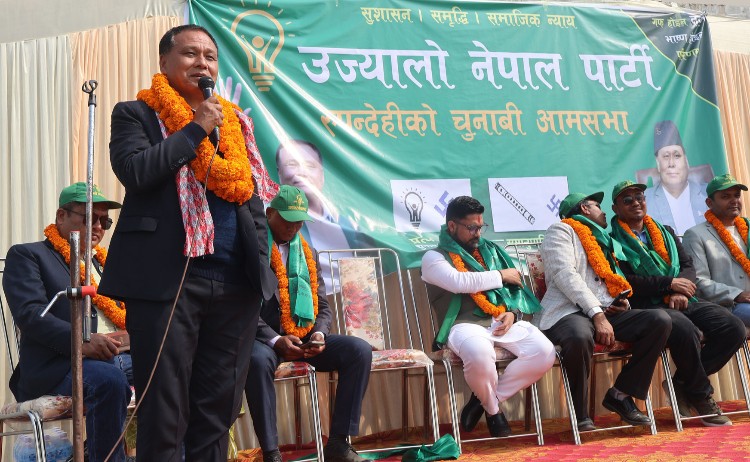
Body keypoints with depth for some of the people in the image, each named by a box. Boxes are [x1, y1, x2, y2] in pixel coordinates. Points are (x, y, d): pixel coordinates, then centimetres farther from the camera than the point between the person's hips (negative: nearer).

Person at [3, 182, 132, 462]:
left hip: (122, 357, 6)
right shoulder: (27, 255, 8)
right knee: (109, 380, -37)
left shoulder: (103, 261, 28)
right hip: (61, 366, -6)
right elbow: (29, 313, -8)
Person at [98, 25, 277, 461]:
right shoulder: (136, 114, 5)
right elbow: (134, 171, -14)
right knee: (163, 410, 0)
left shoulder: (235, 121, 18)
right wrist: (197, 127, -8)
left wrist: (261, 259, 10)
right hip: (169, 279, -4)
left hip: (238, 282, 5)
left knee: (218, 409, 11)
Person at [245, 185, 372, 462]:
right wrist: (275, 340, -21)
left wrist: (319, 334, -7)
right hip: (265, 339, -5)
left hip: (305, 338, 5)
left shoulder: (308, 253, 17)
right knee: (257, 360, -40)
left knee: (360, 350, -16)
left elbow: (322, 306, 15)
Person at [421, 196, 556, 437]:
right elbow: (459, 282, -14)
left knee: (545, 352, -22)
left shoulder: (489, 250, 24)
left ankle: (485, 398, -3)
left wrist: (512, 313, -1)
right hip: (465, 324, -5)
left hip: (503, 321, 5)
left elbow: (514, 287, 21)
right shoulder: (434, 257, 7)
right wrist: (500, 275, -2)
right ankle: (493, 408, -5)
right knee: (480, 353, -40)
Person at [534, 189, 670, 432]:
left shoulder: (603, 240, 31)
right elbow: (565, 274, -10)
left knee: (660, 321, -12)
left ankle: (621, 394, -4)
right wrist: (597, 314, -20)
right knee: (580, 337, -40)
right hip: (568, 312, -8)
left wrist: (623, 302, 5)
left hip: (606, 312, 8)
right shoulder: (561, 231, 6)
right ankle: (581, 414, -17)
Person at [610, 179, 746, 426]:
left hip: (682, 302, 7)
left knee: (733, 328, -14)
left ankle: (682, 383, -1)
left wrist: (681, 292, -7)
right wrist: (669, 284, -11)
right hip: (647, 306, -6)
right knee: (686, 329, -35)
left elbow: (688, 265, 15)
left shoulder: (666, 232, 24)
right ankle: (702, 396, -10)